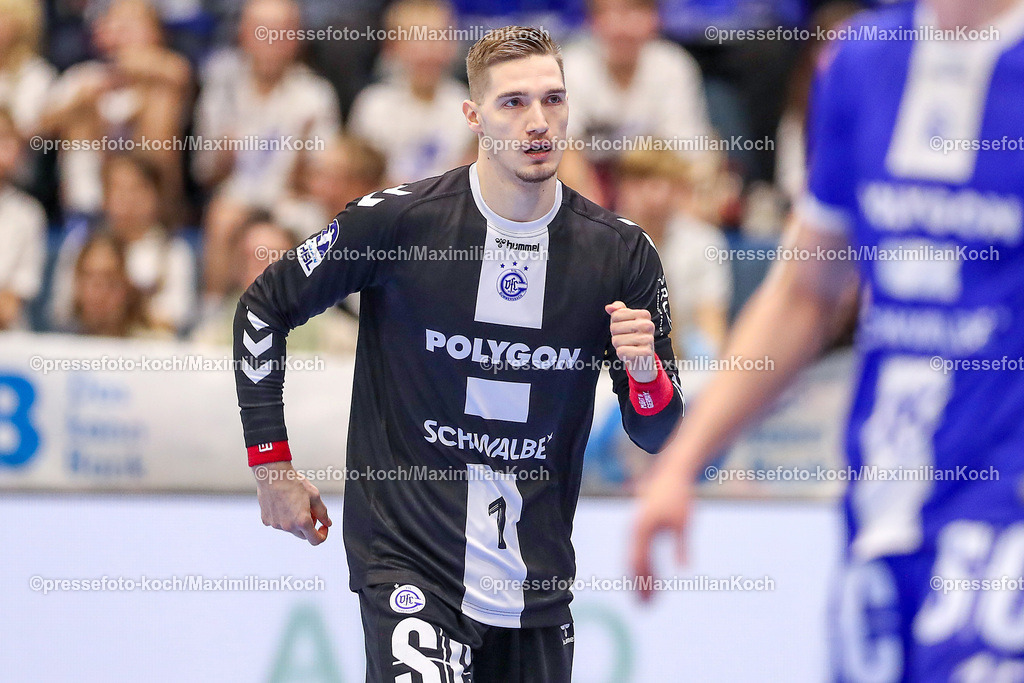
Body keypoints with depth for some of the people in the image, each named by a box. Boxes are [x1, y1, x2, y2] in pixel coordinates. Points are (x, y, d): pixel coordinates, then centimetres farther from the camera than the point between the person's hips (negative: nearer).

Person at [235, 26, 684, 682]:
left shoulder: (621, 251, 1)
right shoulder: (398, 221, -8)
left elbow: (658, 435, 7)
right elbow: (265, 306, 4)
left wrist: (646, 372, -16)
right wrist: (271, 463, 3)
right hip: (407, 560, -4)